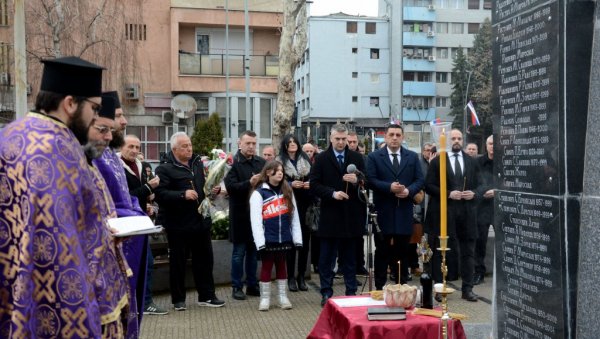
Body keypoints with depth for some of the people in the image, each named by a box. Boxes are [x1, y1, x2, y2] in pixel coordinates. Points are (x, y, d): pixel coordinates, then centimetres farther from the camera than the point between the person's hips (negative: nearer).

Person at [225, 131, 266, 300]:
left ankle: (252, 285, 23)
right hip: (240, 214, -5)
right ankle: (237, 287, 14)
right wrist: (249, 183, -28)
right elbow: (230, 186, -18)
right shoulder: (233, 163, -8)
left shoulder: (261, 162, 9)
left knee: (253, 251, 13)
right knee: (239, 252, 4)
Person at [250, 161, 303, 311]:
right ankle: (265, 298, 17)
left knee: (281, 265, 14)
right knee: (266, 266, 7)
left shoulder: (287, 191, 9)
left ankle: (283, 297, 22)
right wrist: (260, 241, -16)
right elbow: (255, 220, -10)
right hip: (267, 239, -3)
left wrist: (297, 238, 2)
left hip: (284, 238, 4)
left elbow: (294, 216, 7)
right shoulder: (259, 193, -5)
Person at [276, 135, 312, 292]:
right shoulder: (280, 161, 1)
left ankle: (301, 276, 12)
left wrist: (310, 184, -7)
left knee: (304, 239, 3)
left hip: (305, 204, 3)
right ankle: (291, 277, 8)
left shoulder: (305, 160, 10)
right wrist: (291, 184, -16)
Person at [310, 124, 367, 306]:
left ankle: (351, 291, 19)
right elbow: (314, 185, -3)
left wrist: (356, 181, -16)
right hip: (330, 215, -1)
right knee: (327, 256, 5)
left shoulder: (357, 158, 6)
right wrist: (332, 193, -16)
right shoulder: (321, 158, 1)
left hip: (351, 216, 2)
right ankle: (326, 292, 13)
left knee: (350, 256, 10)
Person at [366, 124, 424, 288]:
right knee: (382, 251, 4)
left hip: (404, 212, 2)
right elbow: (371, 180, -7)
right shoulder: (374, 156, 2)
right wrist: (389, 187, -19)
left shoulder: (413, 157, 10)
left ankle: (402, 286, 18)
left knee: (403, 251, 9)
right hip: (383, 211, -2)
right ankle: (380, 286, 12)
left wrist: (409, 190, -13)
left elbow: (419, 180, 5)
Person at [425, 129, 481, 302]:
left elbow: (478, 185, 13)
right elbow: (429, 186, -4)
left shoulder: (472, 162, 12)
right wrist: (448, 194, -15)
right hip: (444, 212, -3)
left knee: (468, 252, 7)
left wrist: (473, 193, -8)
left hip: (467, 212, 3)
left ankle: (467, 289, 15)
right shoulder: (437, 161, 1)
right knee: (441, 252, 4)